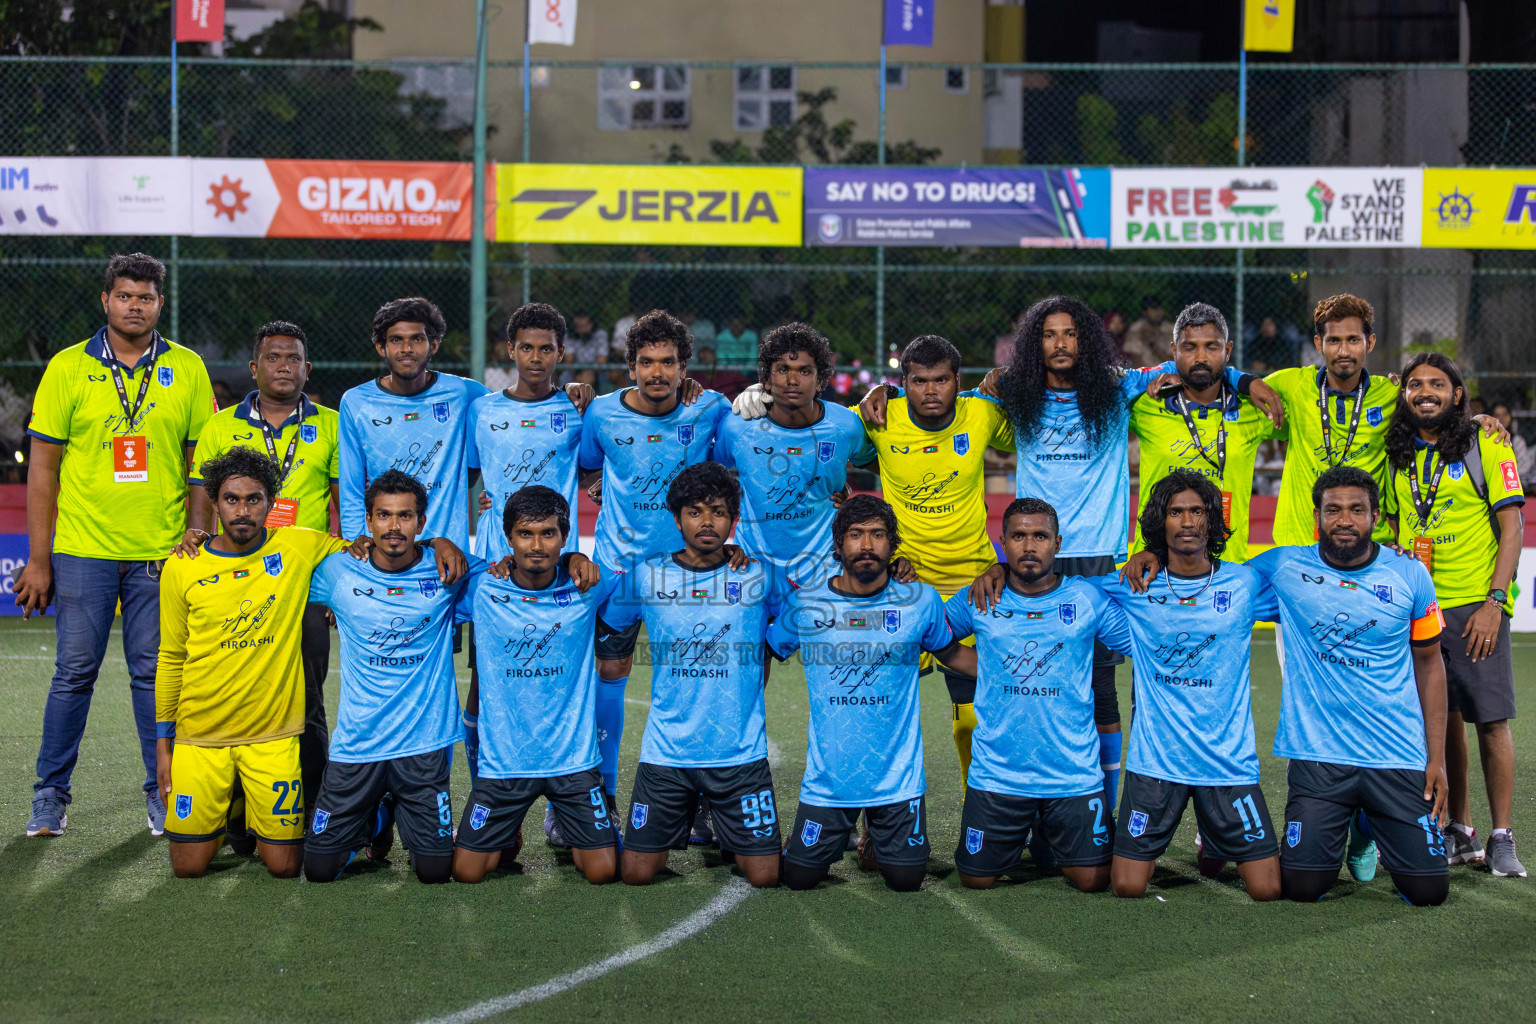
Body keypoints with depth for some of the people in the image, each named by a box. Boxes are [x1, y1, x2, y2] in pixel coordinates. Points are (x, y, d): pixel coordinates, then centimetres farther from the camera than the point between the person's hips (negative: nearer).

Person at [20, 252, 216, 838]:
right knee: (74, 673, 3)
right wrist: (38, 561, -2)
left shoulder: (187, 369, 4)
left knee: (156, 674, 5)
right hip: (83, 549, -1)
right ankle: (51, 795, 14)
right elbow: (43, 468, 1)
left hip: (161, 551, 1)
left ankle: (163, 794, 16)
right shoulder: (68, 368, 1)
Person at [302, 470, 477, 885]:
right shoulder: (338, 572, -1)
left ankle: (404, 814, 31)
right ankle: (375, 819, 32)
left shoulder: (447, 570, -3)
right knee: (319, 868, 1)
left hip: (424, 742, -1)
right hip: (357, 742, 1)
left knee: (435, 871, -2)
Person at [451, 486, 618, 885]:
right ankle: (509, 838, 32)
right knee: (466, 872, 0)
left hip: (573, 758, 0)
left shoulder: (585, 587, -5)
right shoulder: (481, 589, -7)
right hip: (502, 760, 0)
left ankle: (570, 830, 30)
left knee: (603, 871, -3)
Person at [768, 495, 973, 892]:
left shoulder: (921, 601, -3)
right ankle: (837, 838, 38)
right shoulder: (805, 604, -4)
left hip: (897, 780, 0)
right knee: (798, 879, 4)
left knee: (906, 881, 3)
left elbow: (952, 653, 11)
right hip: (826, 779, 0)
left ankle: (876, 842, 37)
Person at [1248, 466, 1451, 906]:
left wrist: (1437, 757, 4)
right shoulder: (1283, 567, -2)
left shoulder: (1410, 575, 1)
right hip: (1318, 755, -1)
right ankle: (1343, 829, 27)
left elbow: (1429, 662, 8)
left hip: (1398, 756, 1)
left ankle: (1371, 823, 29)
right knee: (1302, 887, -8)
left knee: (1428, 889, -4)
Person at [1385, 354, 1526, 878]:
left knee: (1491, 721, -4)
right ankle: (1459, 833, 17)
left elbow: (1512, 526, -5)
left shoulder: (1486, 445, -2)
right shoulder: (1399, 455, 11)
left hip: (1476, 605, -4)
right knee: (1443, 720, 7)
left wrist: (1494, 602, -13)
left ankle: (1502, 840, 5)